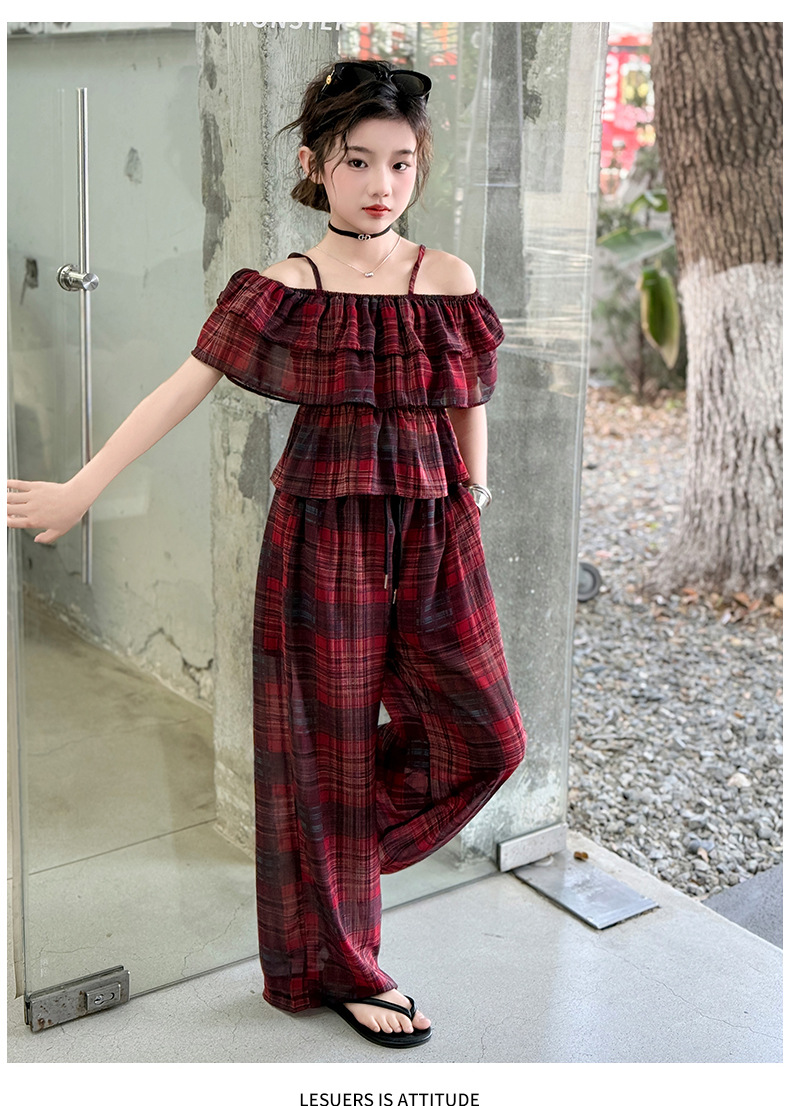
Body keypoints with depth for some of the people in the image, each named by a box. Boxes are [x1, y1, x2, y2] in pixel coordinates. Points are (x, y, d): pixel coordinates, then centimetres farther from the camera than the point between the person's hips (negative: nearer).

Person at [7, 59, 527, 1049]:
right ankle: (340, 965, 26)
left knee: (486, 736, 5)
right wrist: (80, 489, -7)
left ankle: (342, 849, 33)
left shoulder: (448, 281, 3)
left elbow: (469, 404, 12)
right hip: (324, 538, -4)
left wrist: (469, 509, 11)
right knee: (330, 745, 6)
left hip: (434, 539, 4)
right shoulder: (282, 292, -5)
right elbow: (180, 391, -6)